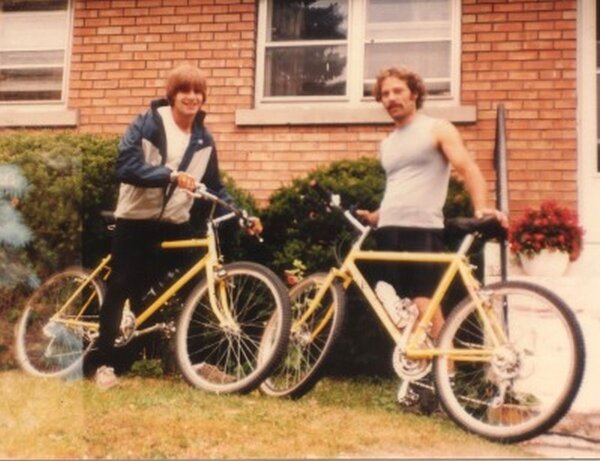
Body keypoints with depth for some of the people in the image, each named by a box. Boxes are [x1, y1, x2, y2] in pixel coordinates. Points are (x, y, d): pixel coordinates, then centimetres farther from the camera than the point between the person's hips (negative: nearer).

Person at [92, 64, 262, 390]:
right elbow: (126, 164, -20)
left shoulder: (203, 140, 4)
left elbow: (214, 187, 8)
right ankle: (104, 363, 12)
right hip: (136, 219, -3)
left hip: (176, 223, 4)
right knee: (121, 287, 1)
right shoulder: (148, 123, -9)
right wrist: (170, 174, -32)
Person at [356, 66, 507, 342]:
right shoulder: (386, 144, 24)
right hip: (388, 231, 6)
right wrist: (373, 217, 16)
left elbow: (468, 169, -7)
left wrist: (481, 208, -24)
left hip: (423, 229, -6)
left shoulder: (438, 129, 6)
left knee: (424, 306, -14)